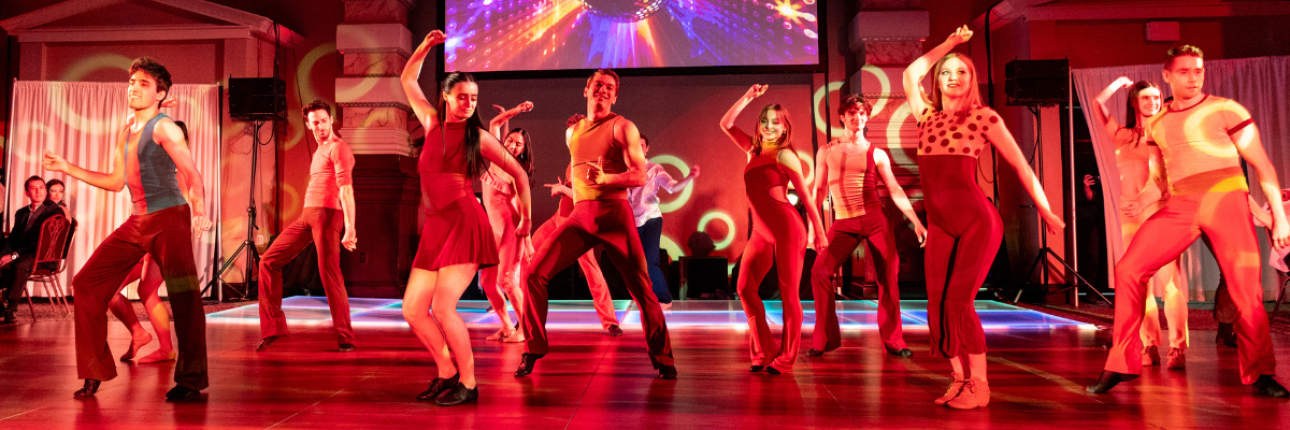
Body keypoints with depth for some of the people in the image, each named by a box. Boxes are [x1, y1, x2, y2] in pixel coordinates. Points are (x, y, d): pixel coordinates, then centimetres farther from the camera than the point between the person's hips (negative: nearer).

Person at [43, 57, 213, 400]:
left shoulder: (164, 127, -7)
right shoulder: (125, 132, 18)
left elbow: (193, 175, -17)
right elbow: (116, 181, 24)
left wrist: (199, 210, -31)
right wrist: (68, 168, 19)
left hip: (169, 218, -8)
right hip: (137, 223, 9)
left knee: (183, 296, -10)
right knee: (87, 284, 7)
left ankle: (191, 381, -3)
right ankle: (95, 372, 18)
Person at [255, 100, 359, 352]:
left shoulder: (338, 147, -4)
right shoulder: (319, 151, 25)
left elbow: (346, 189, -16)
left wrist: (350, 227, -26)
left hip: (327, 214, -9)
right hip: (307, 215, 9)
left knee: (329, 274, -10)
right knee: (269, 261, 6)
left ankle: (345, 338, -1)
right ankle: (273, 327, 13)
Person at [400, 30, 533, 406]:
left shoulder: (479, 137, -1)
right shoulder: (432, 123, 13)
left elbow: (520, 175, 3)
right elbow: (408, 80, 26)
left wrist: (526, 225, 5)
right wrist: (426, 45, 14)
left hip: (465, 223, -6)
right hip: (435, 227, 6)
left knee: (443, 307, -16)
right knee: (412, 309, 3)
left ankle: (468, 383, -1)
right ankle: (447, 372, 20)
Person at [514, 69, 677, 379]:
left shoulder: (622, 127, 1)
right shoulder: (573, 131, 18)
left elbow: (639, 176, -8)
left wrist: (606, 179, -24)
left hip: (614, 214, -4)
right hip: (580, 215, 4)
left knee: (641, 289, -2)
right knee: (534, 274, -8)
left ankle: (662, 359, 14)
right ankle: (532, 351, 6)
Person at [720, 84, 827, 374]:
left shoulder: (784, 155, -4)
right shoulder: (753, 151, 14)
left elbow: (806, 196, -3)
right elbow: (725, 124, 21)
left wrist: (820, 233, -4)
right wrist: (748, 97, 15)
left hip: (786, 228, -7)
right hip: (760, 231, 7)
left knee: (788, 293, -1)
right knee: (745, 288, -2)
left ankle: (785, 359, 9)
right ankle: (763, 353, 10)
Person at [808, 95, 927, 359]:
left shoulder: (876, 154, 8)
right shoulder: (827, 152, 10)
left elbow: (895, 191, 5)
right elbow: (819, 191, 11)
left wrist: (917, 222, -3)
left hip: (875, 220, 0)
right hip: (843, 224, 0)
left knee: (888, 278, 0)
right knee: (820, 272, -15)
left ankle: (893, 341, 16)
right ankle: (824, 340, -3)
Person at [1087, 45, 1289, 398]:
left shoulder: (1224, 110, 4)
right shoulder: (1157, 124, 15)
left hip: (1226, 201, -2)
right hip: (1180, 206, 3)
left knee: (1247, 292, -7)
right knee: (1128, 270, -13)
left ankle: (1260, 374, 16)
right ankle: (1123, 363, -4)